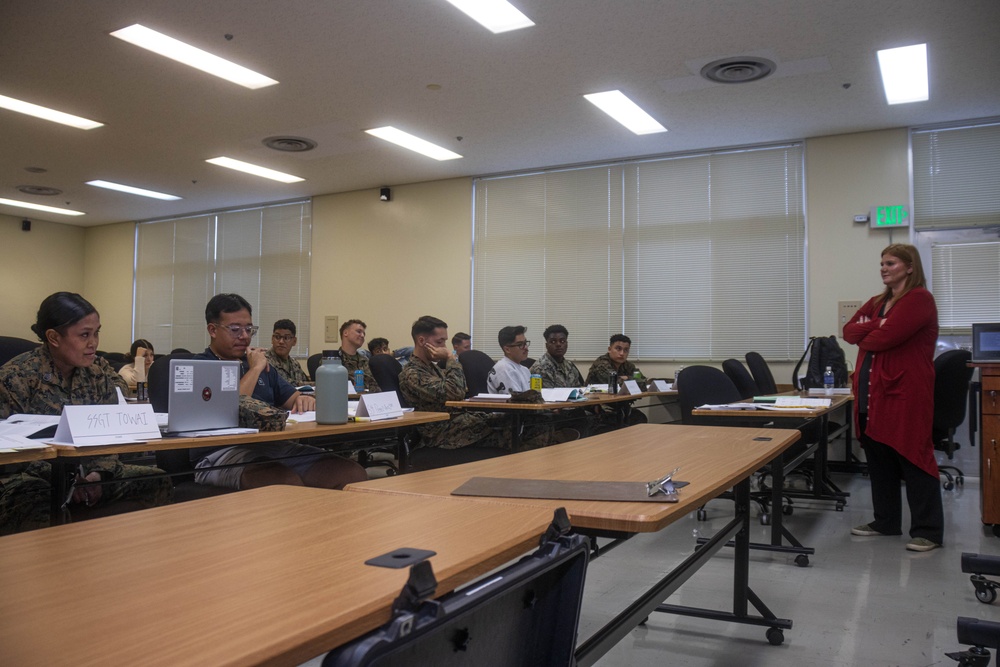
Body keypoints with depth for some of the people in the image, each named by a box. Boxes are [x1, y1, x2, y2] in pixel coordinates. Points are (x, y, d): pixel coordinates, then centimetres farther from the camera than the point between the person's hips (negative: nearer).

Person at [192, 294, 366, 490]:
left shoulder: (263, 366, 26)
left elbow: (296, 399, 24)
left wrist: (306, 401, -2)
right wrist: (255, 369, 0)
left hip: (276, 447, 6)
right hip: (222, 454, -6)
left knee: (353, 474, -19)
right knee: (286, 483, -40)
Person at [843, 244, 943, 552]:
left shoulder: (919, 299, -9)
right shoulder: (877, 302, 18)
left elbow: (885, 337, -18)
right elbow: (849, 331, 7)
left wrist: (863, 337, 2)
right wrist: (875, 326, -11)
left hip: (905, 393, -8)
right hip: (873, 394, 8)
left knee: (914, 460, -3)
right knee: (879, 460, 12)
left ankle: (929, 531, 6)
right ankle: (886, 521, 23)